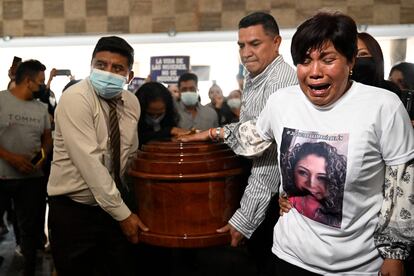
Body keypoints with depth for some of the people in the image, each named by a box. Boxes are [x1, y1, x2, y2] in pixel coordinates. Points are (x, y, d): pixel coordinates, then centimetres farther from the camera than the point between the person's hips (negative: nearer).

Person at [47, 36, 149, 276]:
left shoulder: (132, 102, 2)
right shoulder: (75, 98, -18)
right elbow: (89, 162, -24)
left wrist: (129, 206, 3)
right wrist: (122, 213, -22)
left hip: (116, 203, 6)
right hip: (74, 208, -5)